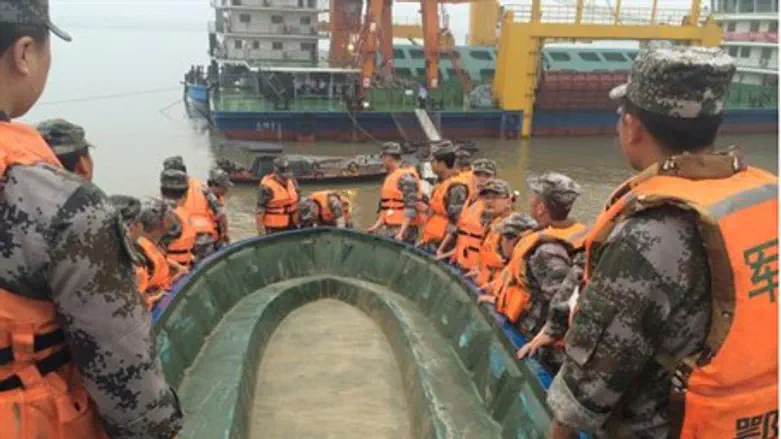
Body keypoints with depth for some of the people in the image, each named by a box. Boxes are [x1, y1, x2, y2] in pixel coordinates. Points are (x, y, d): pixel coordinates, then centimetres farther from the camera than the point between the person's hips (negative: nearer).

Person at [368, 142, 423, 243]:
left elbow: (411, 209, -18)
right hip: (389, 228, 9)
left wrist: (402, 232, -23)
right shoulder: (390, 177, 19)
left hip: (403, 228, -9)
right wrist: (377, 226, 17)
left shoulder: (406, 176, -11)